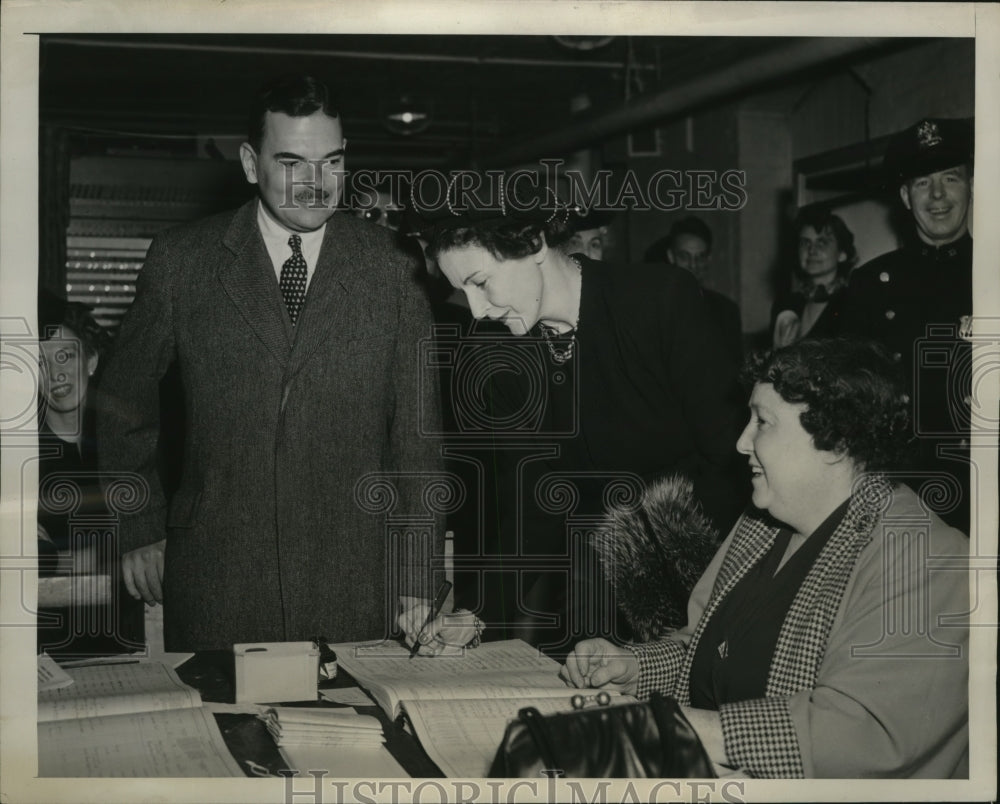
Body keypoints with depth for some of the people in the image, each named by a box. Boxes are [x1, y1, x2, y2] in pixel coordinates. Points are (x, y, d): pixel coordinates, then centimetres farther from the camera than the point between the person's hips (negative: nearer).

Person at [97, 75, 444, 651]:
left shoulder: (391, 269, 2)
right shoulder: (182, 261, 2)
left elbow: (418, 434, 3)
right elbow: (125, 401, 13)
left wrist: (418, 582, 0)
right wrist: (140, 530, 9)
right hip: (215, 586, 0)